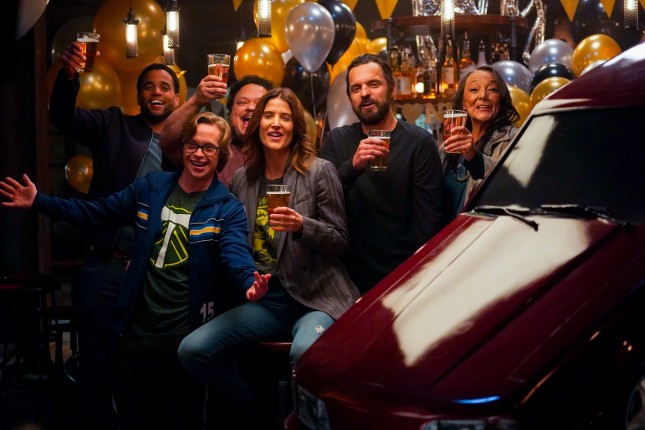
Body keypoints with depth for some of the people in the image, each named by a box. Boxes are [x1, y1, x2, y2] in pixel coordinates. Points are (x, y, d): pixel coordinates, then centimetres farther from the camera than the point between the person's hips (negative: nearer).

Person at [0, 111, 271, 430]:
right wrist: (39, 201, 7)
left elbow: (236, 255, -21)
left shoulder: (228, 209, -5)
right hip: (135, 329, 4)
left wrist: (249, 282, -44)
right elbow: (97, 213, 13)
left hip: (183, 338, -3)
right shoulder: (149, 187, 6)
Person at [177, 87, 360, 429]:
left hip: (314, 297, -5)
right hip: (264, 300, 5)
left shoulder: (319, 171, -2)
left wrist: (302, 227, -19)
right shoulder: (242, 179, 10)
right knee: (192, 350, -13)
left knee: (305, 352, -38)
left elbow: (340, 241, -2)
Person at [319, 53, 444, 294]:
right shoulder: (336, 140, 6)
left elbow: (428, 219, -9)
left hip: (402, 273, -2)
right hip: (351, 276, 2)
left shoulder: (419, 142, -5)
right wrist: (352, 166, -23)